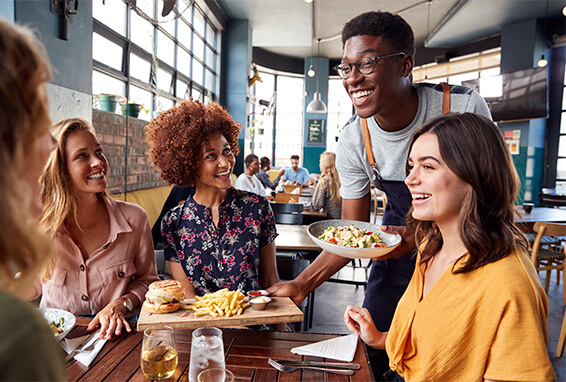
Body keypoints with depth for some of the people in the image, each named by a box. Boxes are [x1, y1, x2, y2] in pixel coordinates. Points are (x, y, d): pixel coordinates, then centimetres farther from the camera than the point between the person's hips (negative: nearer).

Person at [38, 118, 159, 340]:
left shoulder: (133, 218, -8)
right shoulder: (40, 223, -7)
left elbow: (146, 280, 4)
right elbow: (35, 285, 9)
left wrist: (120, 305, -12)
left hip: (114, 335, -1)